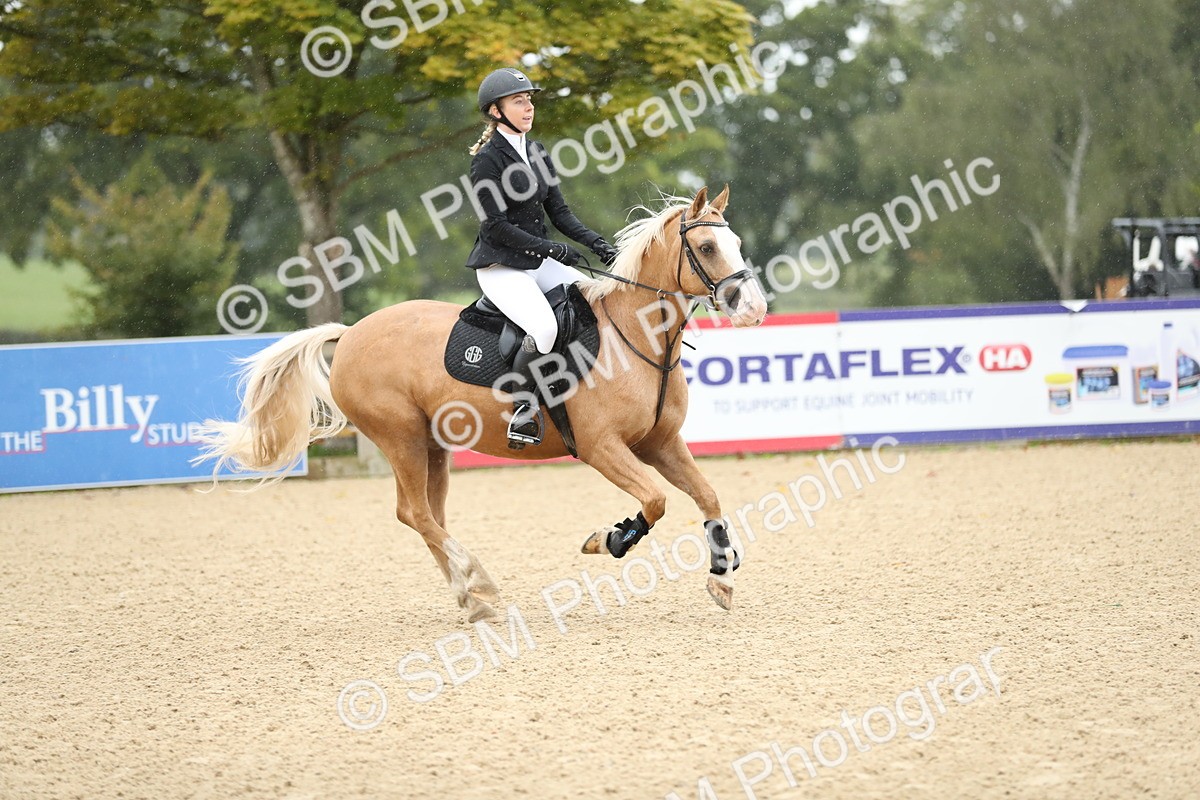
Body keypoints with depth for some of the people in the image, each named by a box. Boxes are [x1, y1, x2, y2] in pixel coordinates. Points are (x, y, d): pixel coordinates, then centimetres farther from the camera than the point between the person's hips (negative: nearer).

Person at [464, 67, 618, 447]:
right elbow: (497, 226, -16)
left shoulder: (537, 153, 11)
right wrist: (554, 250, -18)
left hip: (540, 261, 8)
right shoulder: (487, 160, -12)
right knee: (544, 327, -31)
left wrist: (598, 245, -3)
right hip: (500, 266, -8)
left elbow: (558, 212, 11)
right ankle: (523, 408, -14)